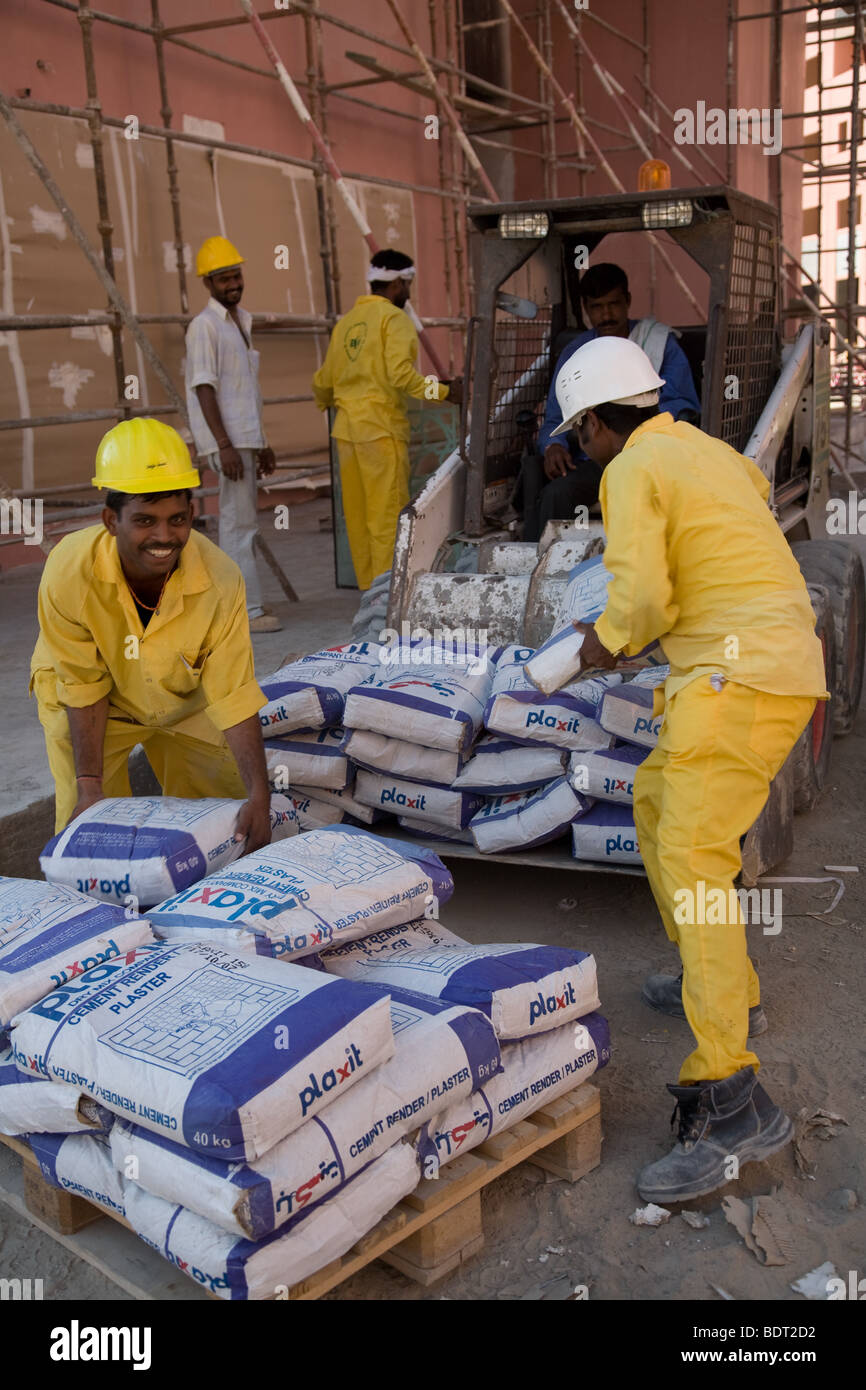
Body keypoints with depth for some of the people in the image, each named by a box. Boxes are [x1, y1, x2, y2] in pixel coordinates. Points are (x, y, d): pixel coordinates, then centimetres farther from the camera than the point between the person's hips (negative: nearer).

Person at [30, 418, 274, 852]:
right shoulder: (69, 571, -34)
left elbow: (233, 697, -27)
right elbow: (84, 687, -21)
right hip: (91, 705, -1)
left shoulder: (220, 580, -33)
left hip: (185, 702, 2)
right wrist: (89, 783, -25)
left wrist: (259, 795, -35)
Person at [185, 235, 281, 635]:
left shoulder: (240, 322, 18)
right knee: (240, 523, -10)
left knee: (237, 520, 13)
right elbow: (204, 389, -17)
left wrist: (260, 444, 21)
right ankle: (249, 610, -8)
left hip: (245, 438, 9)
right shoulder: (204, 327, -10)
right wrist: (225, 446, -25)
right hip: (228, 440, -9)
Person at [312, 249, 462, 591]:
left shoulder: (347, 320, 17)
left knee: (357, 515, 11)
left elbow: (325, 380, 22)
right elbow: (400, 373, -20)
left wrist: (324, 401, 42)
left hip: (347, 428, 8)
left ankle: (368, 588, 20)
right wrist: (443, 391, -15)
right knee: (387, 514, -4)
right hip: (381, 428, -8)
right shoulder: (394, 318, -5)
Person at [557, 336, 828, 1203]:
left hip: (741, 676, -10)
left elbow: (641, 596, -18)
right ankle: (721, 984, 32)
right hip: (781, 659, 10)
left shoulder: (633, 471, -5)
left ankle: (730, 1100, -22)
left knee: (691, 858, -17)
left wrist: (609, 641, 5)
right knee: (655, 797, 23)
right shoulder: (706, 450, 22)